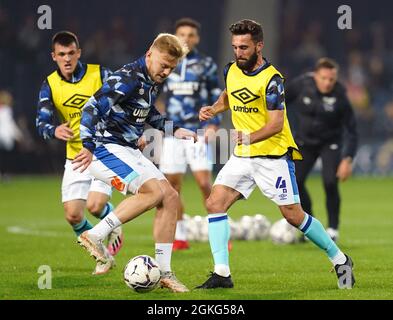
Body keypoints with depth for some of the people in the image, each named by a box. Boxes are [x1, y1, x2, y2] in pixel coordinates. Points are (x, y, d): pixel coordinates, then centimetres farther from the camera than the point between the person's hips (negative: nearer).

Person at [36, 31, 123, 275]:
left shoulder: (100, 74, -10)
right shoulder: (50, 85, -3)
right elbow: (41, 123, -10)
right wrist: (54, 131, -31)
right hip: (75, 158, 3)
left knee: (95, 205, -21)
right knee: (73, 215, -4)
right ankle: (103, 256, 21)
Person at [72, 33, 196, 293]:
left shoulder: (153, 81, 12)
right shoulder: (128, 79, -18)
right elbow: (93, 107, -26)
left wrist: (173, 130, 24)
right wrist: (89, 146, -36)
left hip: (129, 152, 10)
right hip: (106, 148, -10)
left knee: (171, 198, 2)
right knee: (154, 191, -25)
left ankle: (163, 272, 5)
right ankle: (95, 236, -18)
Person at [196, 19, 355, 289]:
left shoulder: (271, 79, -16)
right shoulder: (232, 71, 5)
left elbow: (276, 124, -22)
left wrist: (249, 138, -37)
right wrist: (213, 109, 6)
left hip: (274, 156, -6)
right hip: (242, 156, 6)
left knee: (293, 215, -4)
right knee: (215, 204, -9)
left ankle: (340, 260, 16)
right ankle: (222, 274, -8)